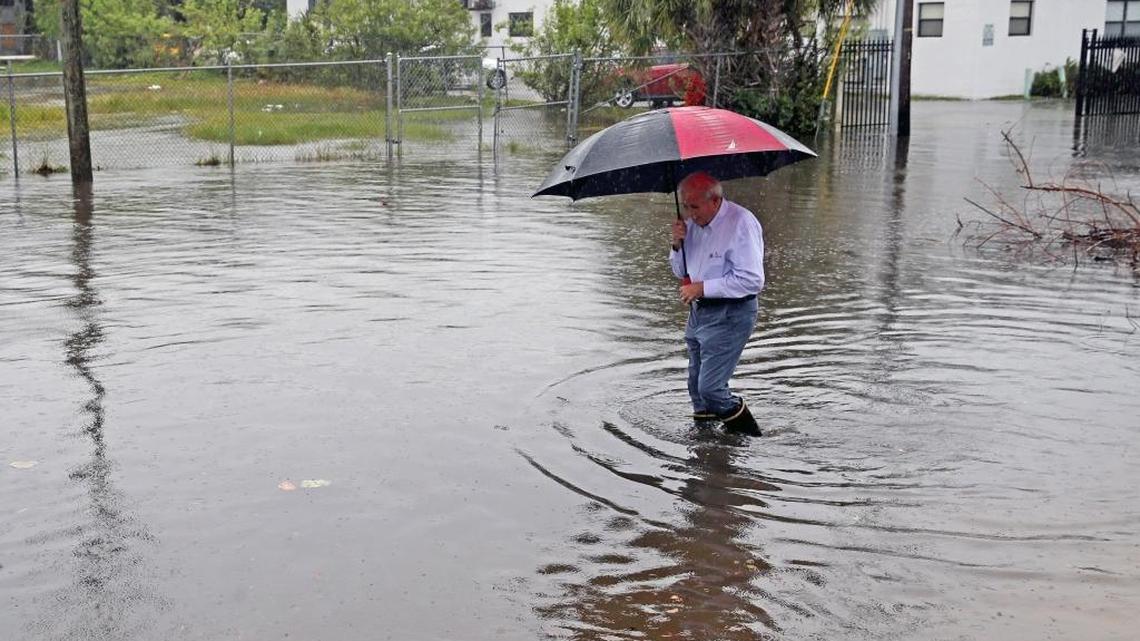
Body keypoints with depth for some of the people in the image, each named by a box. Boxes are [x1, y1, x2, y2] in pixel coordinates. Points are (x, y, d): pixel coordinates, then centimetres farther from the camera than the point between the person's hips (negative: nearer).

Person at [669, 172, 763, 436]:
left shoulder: (741, 224, -18)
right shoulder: (694, 222, 7)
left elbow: (752, 280, -24)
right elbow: (681, 271, 16)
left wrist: (702, 288, -21)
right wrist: (678, 245, -5)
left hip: (729, 315, -8)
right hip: (698, 311, 8)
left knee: (711, 389, -10)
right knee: (696, 386, 14)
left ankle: (749, 436, 9)